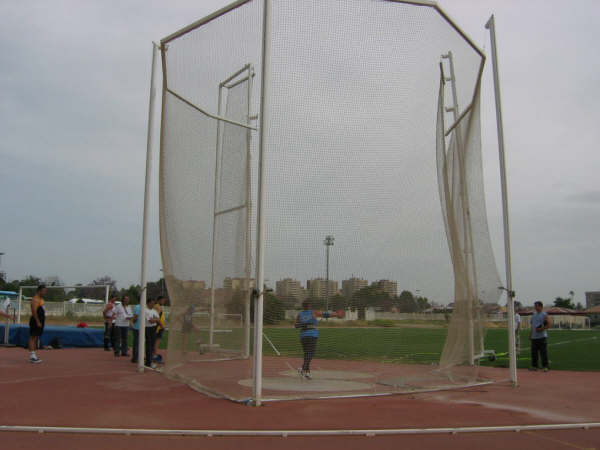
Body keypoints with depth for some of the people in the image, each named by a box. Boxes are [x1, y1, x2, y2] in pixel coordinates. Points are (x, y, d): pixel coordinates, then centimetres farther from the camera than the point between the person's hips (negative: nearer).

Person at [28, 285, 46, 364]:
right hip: (36, 321, -10)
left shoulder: (41, 299, 18)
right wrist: (38, 322, -24)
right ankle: (32, 356, -11)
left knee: (36, 338, 12)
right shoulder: (35, 300, -13)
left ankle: (33, 355, 17)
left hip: (40, 321, 10)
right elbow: (34, 311, -21)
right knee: (33, 338, -9)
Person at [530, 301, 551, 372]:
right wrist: (530, 334, 17)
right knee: (534, 352, 7)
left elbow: (549, 324, -13)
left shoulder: (545, 315, -4)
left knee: (543, 352, -5)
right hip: (534, 337, 7)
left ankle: (545, 367, 1)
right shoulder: (534, 315, 17)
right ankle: (534, 366, 14)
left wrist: (541, 329, -19)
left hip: (542, 336, -7)